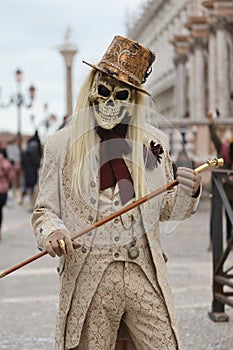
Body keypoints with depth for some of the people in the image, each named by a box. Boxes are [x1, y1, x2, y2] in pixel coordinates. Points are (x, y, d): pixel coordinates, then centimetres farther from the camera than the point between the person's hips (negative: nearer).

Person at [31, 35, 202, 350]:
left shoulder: (154, 142, 8)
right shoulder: (62, 144, 1)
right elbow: (44, 210, 3)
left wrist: (188, 193, -6)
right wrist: (51, 231, -19)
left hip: (146, 278, 2)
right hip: (88, 280, -2)